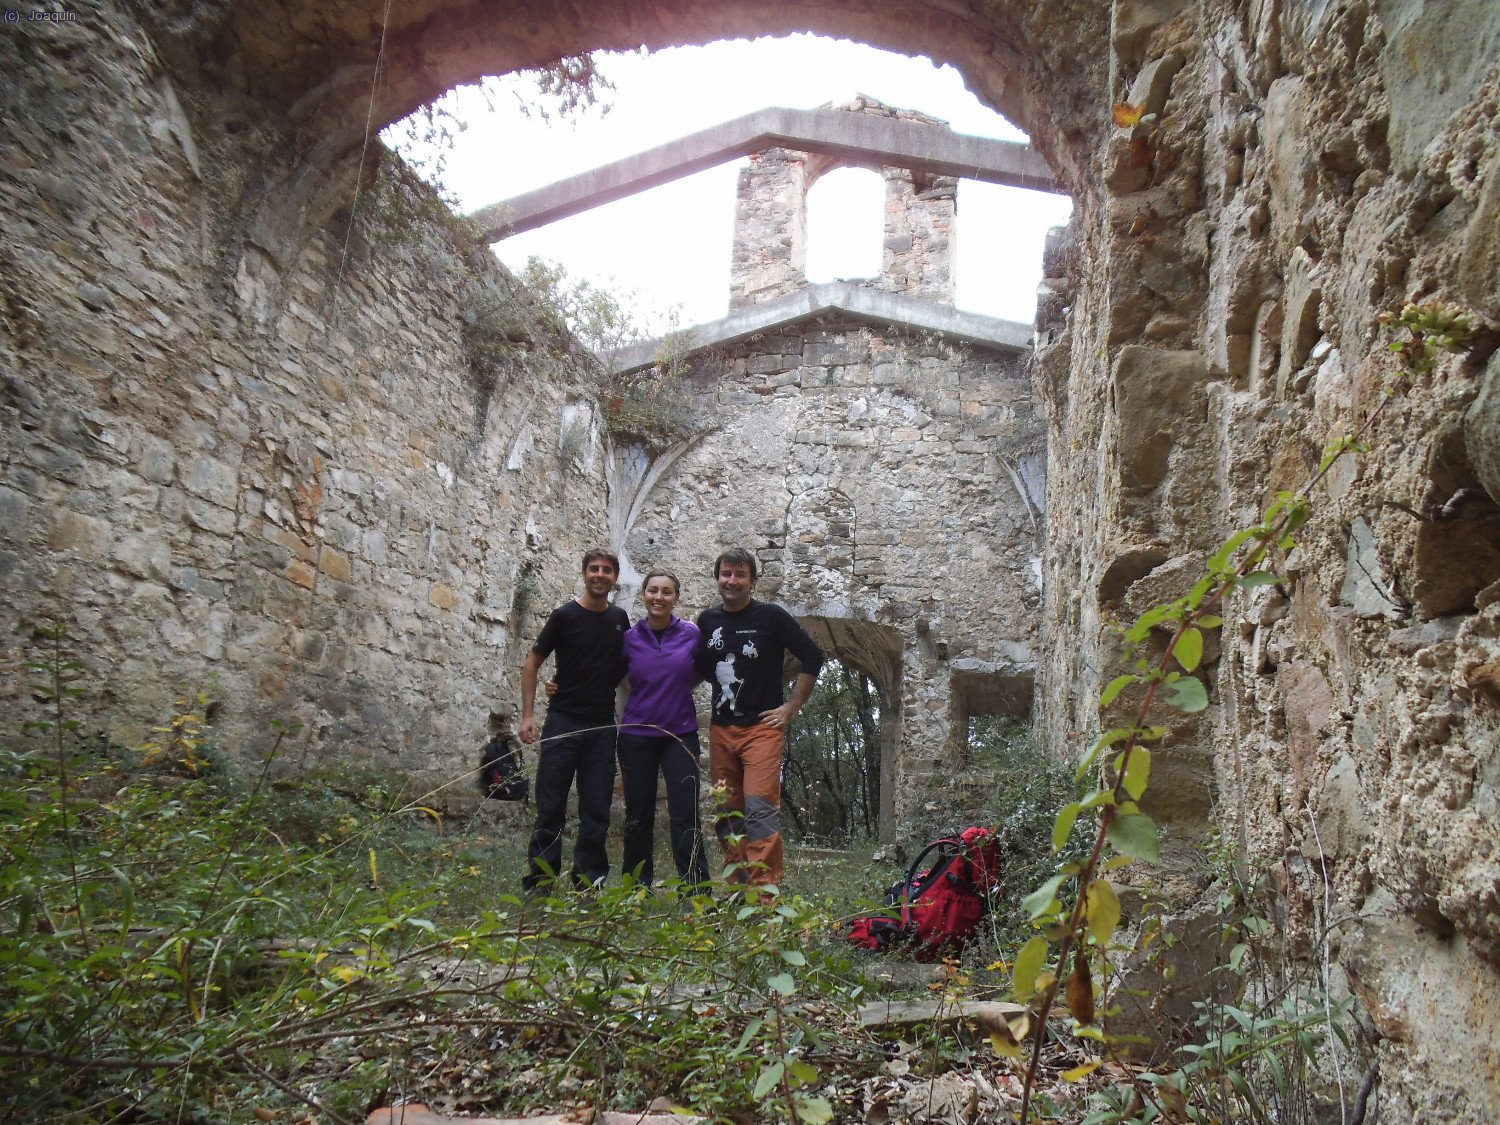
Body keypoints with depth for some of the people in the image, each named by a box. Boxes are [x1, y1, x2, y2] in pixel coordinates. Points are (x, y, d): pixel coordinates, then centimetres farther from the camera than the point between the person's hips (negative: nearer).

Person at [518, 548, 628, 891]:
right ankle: (540, 881, 8)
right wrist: (528, 715, -7)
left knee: (596, 809, 6)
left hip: (602, 725, 3)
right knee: (551, 807, -1)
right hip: (563, 722, -3)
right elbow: (532, 664, -1)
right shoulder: (565, 615, -4)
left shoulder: (619, 619, 7)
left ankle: (590, 881, 14)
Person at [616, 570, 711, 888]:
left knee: (685, 814, -5)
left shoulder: (692, 634, -4)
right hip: (637, 735, 1)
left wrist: (679, 689, 1)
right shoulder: (630, 638, -1)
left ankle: (696, 890, 1)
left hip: (680, 734, -1)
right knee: (638, 815, 10)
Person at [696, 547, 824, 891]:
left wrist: (791, 707, -5)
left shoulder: (771, 616, -4)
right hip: (720, 730, 5)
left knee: (760, 808, -15)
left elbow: (813, 658, -2)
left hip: (762, 728, -5)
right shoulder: (707, 620, 9)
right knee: (727, 813, 9)